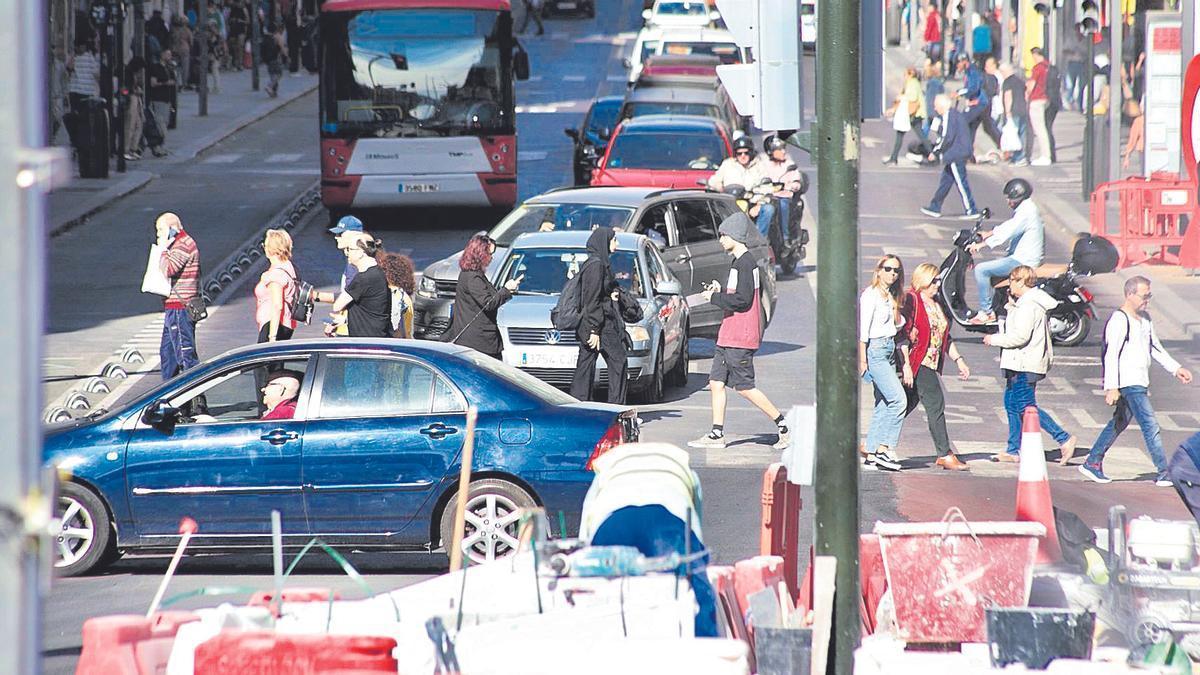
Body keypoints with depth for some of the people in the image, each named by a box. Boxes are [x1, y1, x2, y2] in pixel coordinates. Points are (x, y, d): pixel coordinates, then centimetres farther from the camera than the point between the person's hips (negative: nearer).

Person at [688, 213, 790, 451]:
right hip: (729, 336, 10)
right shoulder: (746, 262, 16)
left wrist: (714, 297, -11)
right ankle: (717, 434, 8)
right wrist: (721, 291, 12)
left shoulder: (744, 264, -16)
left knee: (744, 387, -6)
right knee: (716, 382, 8)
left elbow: (742, 300, -23)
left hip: (740, 338, -10)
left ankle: (782, 426, 0)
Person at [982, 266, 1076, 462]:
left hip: (1024, 365, -11)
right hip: (1021, 364, 11)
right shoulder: (1034, 302, 16)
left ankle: (1064, 439, -11)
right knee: (1011, 403, 14)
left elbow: (1021, 336, -24)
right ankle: (1013, 450, 19)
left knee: (1026, 407, -10)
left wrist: (995, 339, -13)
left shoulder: (1028, 305, -18)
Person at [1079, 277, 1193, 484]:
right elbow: (1111, 355, -19)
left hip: (1140, 382, 10)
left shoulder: (1145, 318, 14)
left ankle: (1092, 463, 23)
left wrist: (1176, 368, 19)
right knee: (1150, 425, -12)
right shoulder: (1119, 321, -15)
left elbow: (1155, 348, 25)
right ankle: (1165, 473, -11)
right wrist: (1111, 387, -25)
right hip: (1128, 382, -10)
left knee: (1119, 423, 15)